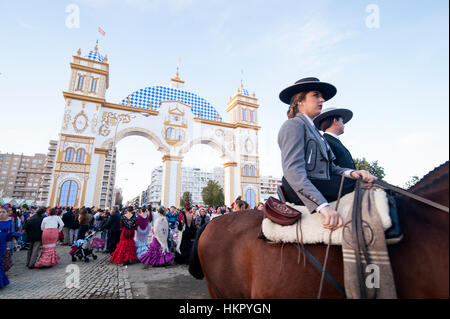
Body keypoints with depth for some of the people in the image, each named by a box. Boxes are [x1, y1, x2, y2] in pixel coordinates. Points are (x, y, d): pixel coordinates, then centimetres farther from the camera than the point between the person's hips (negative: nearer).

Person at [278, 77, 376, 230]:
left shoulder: (314, 130, 24)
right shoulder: (294, 124, -6)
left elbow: (329, 167, 15)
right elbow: (293, 171, -22)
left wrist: (350, 172, -7)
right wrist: (322, 206, -31)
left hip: (321, 193, 9)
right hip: (303, 198, -9)